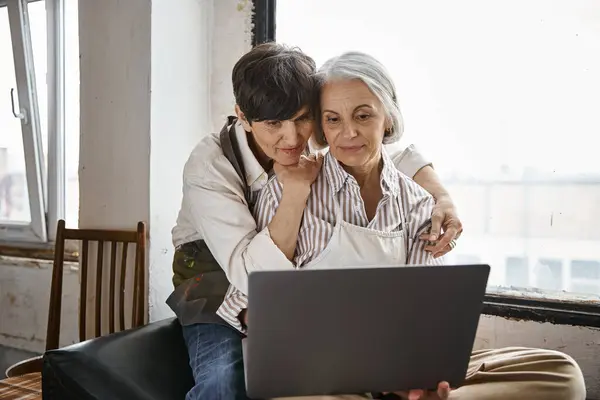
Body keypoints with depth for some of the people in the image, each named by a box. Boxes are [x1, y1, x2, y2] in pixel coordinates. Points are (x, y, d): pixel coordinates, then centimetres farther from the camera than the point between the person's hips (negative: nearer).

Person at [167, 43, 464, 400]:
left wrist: (443, 199, -20)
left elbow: (404, 156, -1)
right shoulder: (210, 166, -26)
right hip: (221, 295, -3)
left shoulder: (316, 145, -13)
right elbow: (252, 276, -34)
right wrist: (298, 186, -35)